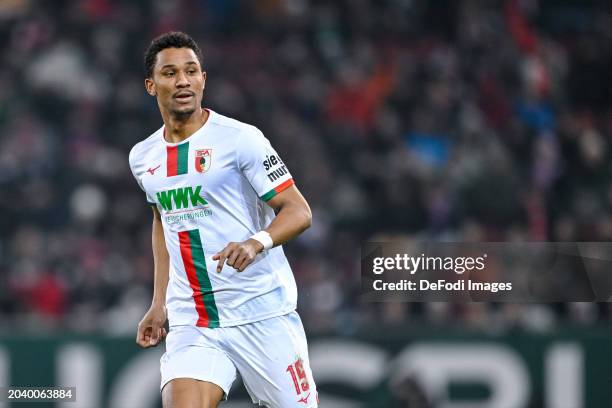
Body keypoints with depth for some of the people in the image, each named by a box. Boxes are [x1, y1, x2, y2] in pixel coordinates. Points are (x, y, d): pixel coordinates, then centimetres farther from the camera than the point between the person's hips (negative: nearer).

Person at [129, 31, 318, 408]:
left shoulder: (240, 138, -7)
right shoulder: (142, 157, 10)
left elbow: (299, 211, -9)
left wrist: (256, 243, -29)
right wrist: (159, 304, 22)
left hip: (262, 316, -4)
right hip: (191, 324, 4)